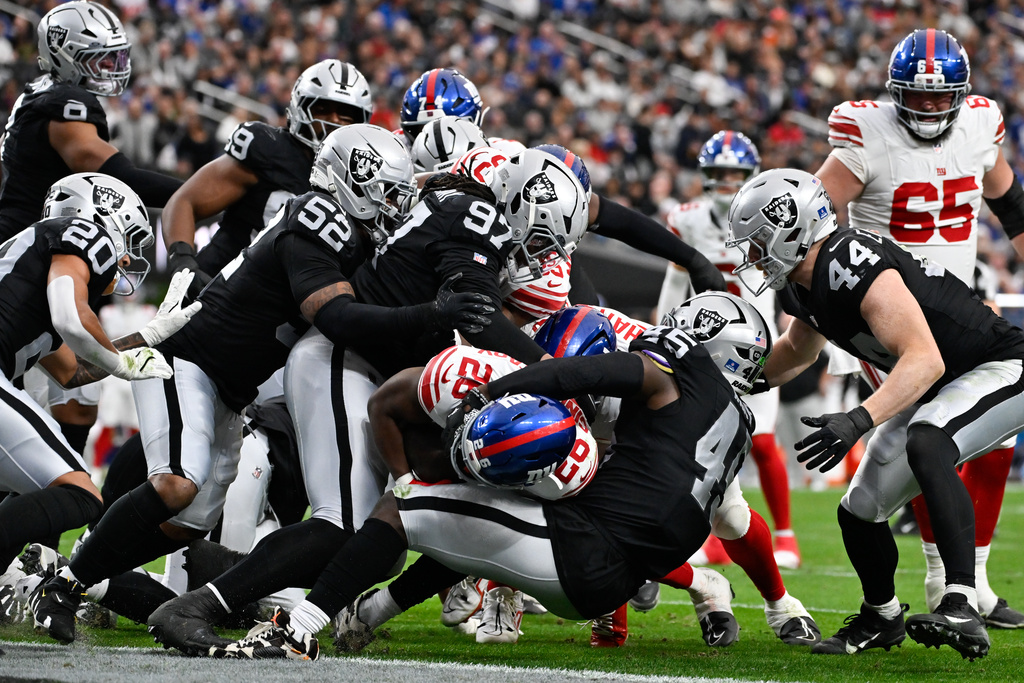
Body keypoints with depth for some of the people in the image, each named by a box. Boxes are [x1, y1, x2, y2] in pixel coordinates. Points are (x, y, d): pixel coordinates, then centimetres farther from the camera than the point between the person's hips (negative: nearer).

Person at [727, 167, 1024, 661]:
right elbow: (796, 352, 25)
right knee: (859, 512, 9)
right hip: (937, 392, 10)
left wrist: (857, 421, -48)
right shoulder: (804, 286, 2)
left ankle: (963, 610, -44)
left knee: (926, 444, -38)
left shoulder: (855, 267, -29)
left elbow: (925, 360, -38)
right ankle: (882, 617, 37)